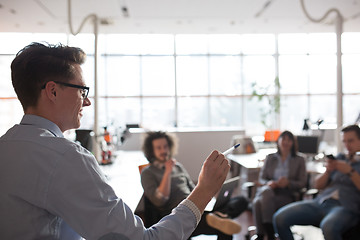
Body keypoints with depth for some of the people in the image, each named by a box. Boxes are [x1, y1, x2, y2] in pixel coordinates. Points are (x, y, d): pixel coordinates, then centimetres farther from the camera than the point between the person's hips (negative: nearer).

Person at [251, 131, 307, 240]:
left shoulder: (299, 160, 15)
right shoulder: (270, 158, 20)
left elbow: (302, 183, 7)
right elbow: (261, 178, 14)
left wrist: (288, 183, -13)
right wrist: (268, 183, -10)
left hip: (287, 195, -2)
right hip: (269, 190, 3)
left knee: (262, 202, -36)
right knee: (260, 198, -37)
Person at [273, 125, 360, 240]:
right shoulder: (340, 158, 25)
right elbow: (318, 185, 21)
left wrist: (350, 172, -9)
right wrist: (328, 171, 2)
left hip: (345, 206, -5)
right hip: (320, 201, 5)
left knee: (328, 227, -42)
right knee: (280, 217, -20)